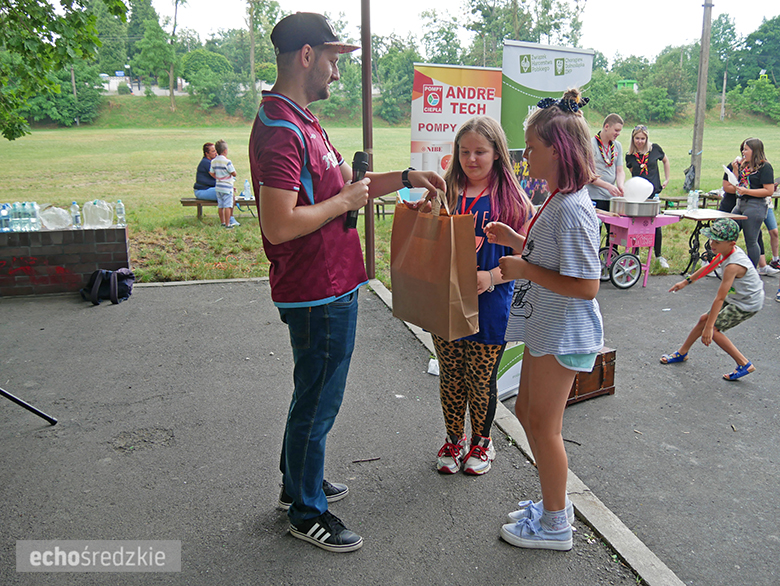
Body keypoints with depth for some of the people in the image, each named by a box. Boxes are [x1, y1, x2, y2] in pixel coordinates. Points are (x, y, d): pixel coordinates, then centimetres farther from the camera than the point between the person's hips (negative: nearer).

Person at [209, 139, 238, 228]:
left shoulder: (213, 161, 6)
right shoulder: (227, 161, -15)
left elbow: (211, 173, 13)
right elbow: (234, 174, -13)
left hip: (218, 187, 7)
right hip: (227, 187, -7)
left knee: (220, 206, 13)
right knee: (227, 206, -3)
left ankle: (223, 222, 22)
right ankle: (227, 224, -2)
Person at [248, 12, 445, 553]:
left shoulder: (302, 122, 13)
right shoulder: (281, 129, -21)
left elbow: (342, 184, 20)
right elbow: (280, 225, -29)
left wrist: (405, 178, 12)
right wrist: (345, 201, -18)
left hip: (331, 286, 11)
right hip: (319, 293, -11)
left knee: (314, 393, 23)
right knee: (318, 401, 4)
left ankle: (299, 483, 42)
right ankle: (307, 513, 24)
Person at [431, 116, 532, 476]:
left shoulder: (512, 200, -4)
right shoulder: (444, 193, 4)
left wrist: (492, 277, -21)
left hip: (489, 306, -2)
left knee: (482, 380, 10)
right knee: (451, 378, 14)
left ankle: (481, 442, 34)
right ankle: (454, 439, 35)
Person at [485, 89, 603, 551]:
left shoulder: (572, 210, -24)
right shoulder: (559, 200, 8)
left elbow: (586, 286, -27)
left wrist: (525, 271, -21)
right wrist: (515, 240, 7)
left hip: (563, 336, -10)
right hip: (545, 330, 10)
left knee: (543, 425, 4)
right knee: (528, 413, 20)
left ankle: (555, 526, 24)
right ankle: (556, 503, 38)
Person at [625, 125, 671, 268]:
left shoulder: (654, 148, 0)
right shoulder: (630, 155, 4)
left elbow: (665, 160, 18)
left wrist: (667, 179, 15)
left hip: (653, 193, -1)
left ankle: (658, 255, 18)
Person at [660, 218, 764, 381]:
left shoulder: (733, 266, -34)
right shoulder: (728, 252, -7)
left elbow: (719, 298, -33)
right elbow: (709, 268, 14)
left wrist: (708, 327, -30)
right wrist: (686, 281, 21)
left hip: (747, 304, -9)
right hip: (735, 297, 9)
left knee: (713, 330, -9)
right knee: (704, 319, 13)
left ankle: (744, 364, 3)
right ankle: (682, 353, 30)